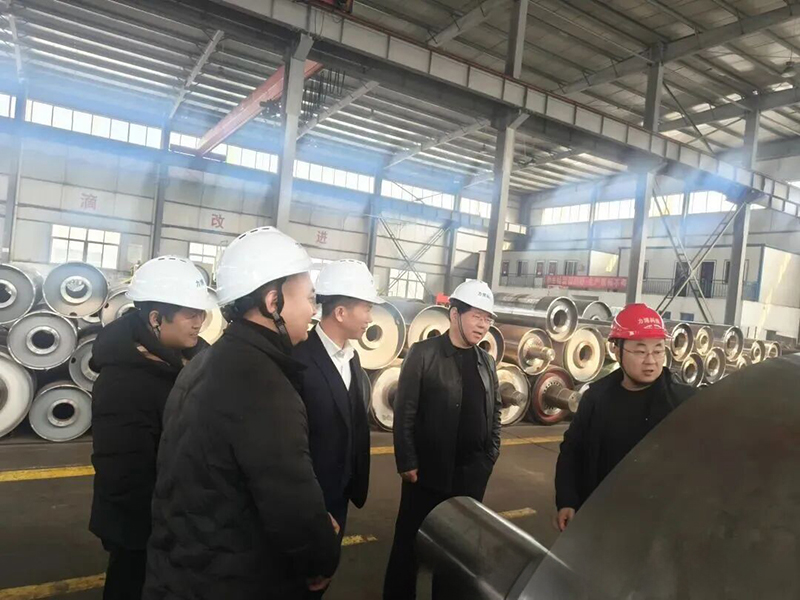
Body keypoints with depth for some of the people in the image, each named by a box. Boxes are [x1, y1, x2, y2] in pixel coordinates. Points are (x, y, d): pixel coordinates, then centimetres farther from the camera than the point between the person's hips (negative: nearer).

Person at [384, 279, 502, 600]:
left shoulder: (486, 361, 6)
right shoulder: (424, 353, -9)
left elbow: (495, 409, 13)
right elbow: (404, 412, -10)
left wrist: (491, 454, 5)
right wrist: (407, 463, -12)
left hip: (472, 472, 5)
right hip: (429, 470, -4)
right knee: (410, 541, 10)